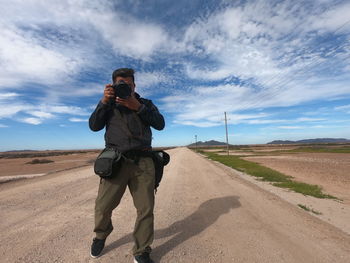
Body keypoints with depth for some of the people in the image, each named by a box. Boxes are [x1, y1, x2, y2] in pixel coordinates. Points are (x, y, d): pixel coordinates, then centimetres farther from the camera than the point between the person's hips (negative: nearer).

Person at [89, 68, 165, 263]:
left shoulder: (146, 103, 17)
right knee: (103, 207, 3)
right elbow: (94, 126, 7)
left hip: (143, 162, 0)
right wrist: (104, 101, -5)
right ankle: (101, 236, 36)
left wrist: (137, 107, -10)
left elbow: (160, 124, 0)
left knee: (146, 209, 0)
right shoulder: (110, 104, 19)